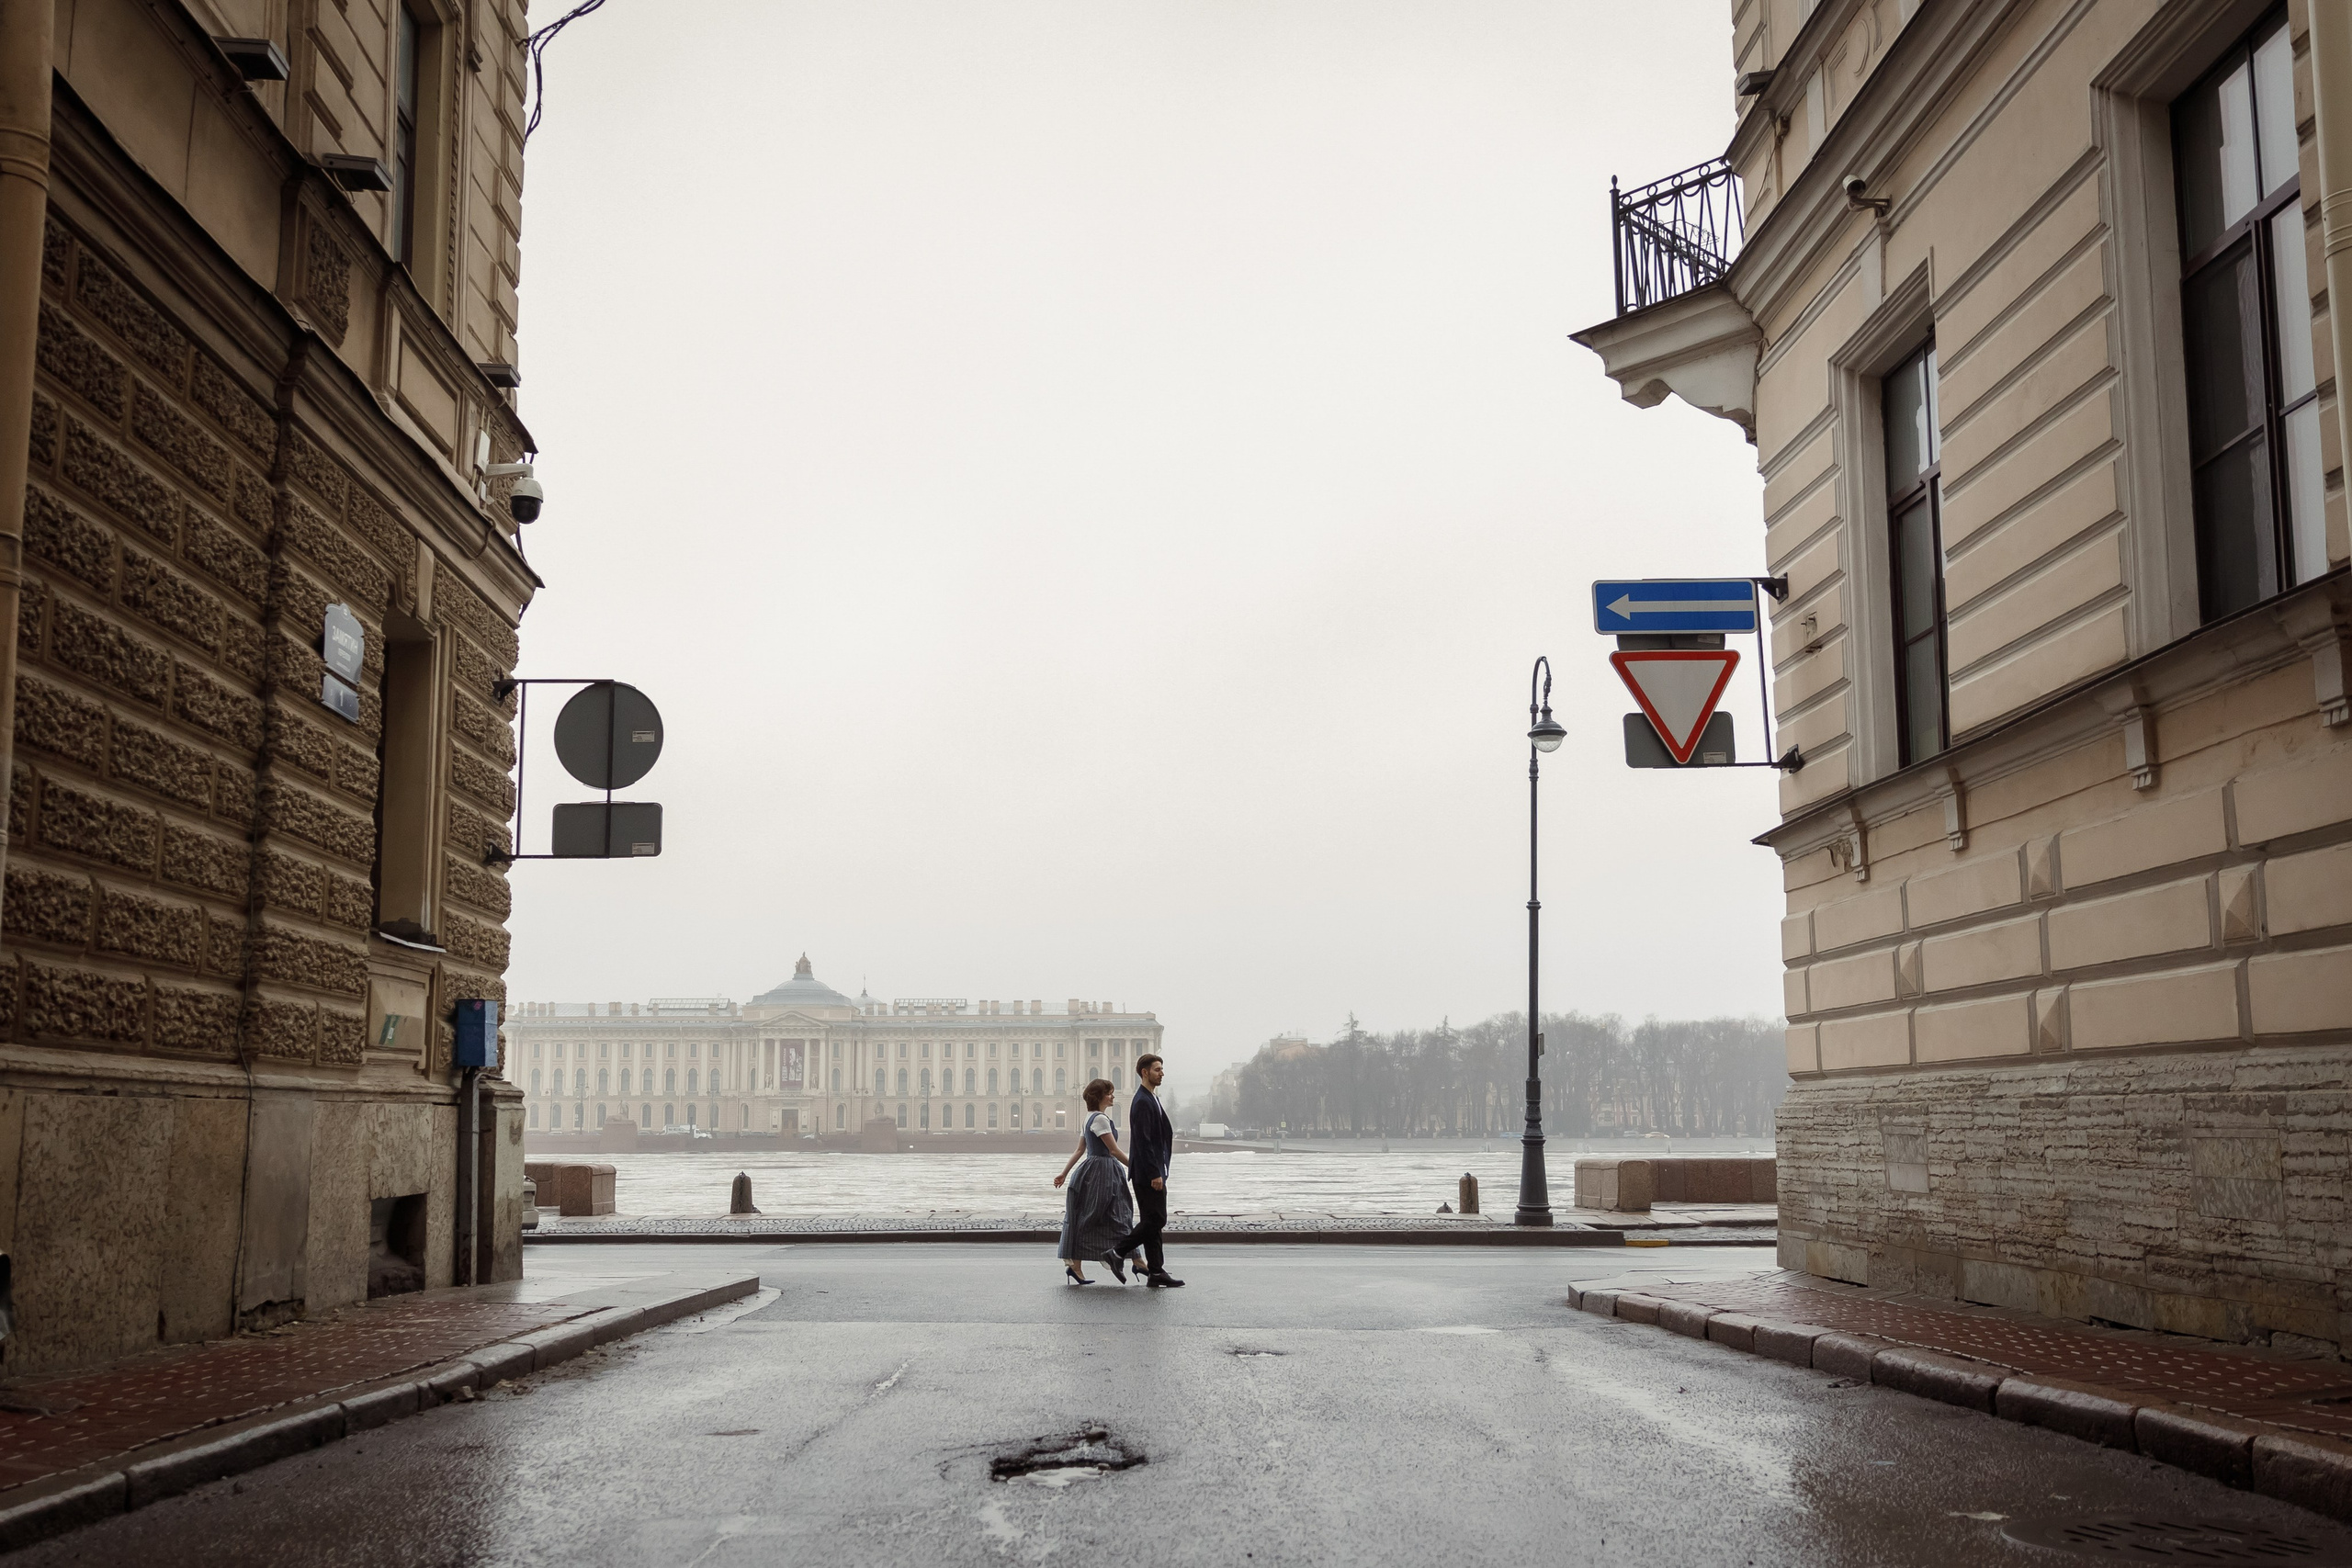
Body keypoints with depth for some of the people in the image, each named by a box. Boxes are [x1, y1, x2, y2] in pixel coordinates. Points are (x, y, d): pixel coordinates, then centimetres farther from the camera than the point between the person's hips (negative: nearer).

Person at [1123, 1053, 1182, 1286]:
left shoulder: (1152, 1099, 16)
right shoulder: (1143, 1102, -16)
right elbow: (1143, 1141, -21)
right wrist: (1154, 1174, -22)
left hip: (1153, 1172, 10)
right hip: (1148, 1172, -10)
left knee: (1153, 1221, 9)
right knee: (1155, 1220, -8)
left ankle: (1156, 1272, 11)